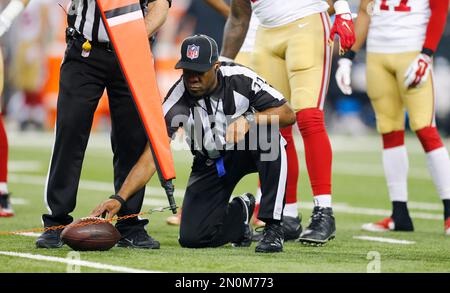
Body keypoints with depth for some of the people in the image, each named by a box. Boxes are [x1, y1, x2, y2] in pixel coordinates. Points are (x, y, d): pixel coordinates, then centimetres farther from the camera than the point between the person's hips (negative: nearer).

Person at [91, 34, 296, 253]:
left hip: (248, 151, -1)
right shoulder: (178, 99, -23)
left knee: (267, 133, -37)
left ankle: (273, 227, -27)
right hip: (210, 163, 1)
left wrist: (249, 119, -39)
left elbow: (288, 114, -22)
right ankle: (240, 211, 22)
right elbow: (152, 155, -27)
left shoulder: (240, 78, -23)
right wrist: (119, 198, -38)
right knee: (192, 237, -13)